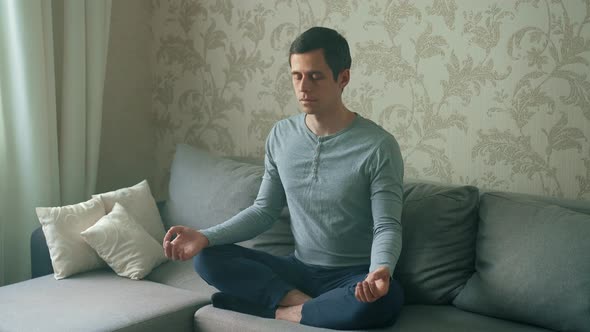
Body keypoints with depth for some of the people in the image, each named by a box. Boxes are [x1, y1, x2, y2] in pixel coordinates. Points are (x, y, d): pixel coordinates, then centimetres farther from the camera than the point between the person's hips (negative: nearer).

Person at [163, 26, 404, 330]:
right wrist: (205, 237, -8)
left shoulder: (378, 145, -13)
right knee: (207, 258, -11)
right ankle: (310, 306, -19)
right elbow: (264, 211, 8)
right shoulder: (280, 135, 3)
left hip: (354, 277, -4)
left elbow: (387, 227, -14)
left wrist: (380, 270, -38)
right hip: (299, 268, 4)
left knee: (386, 299, -38)